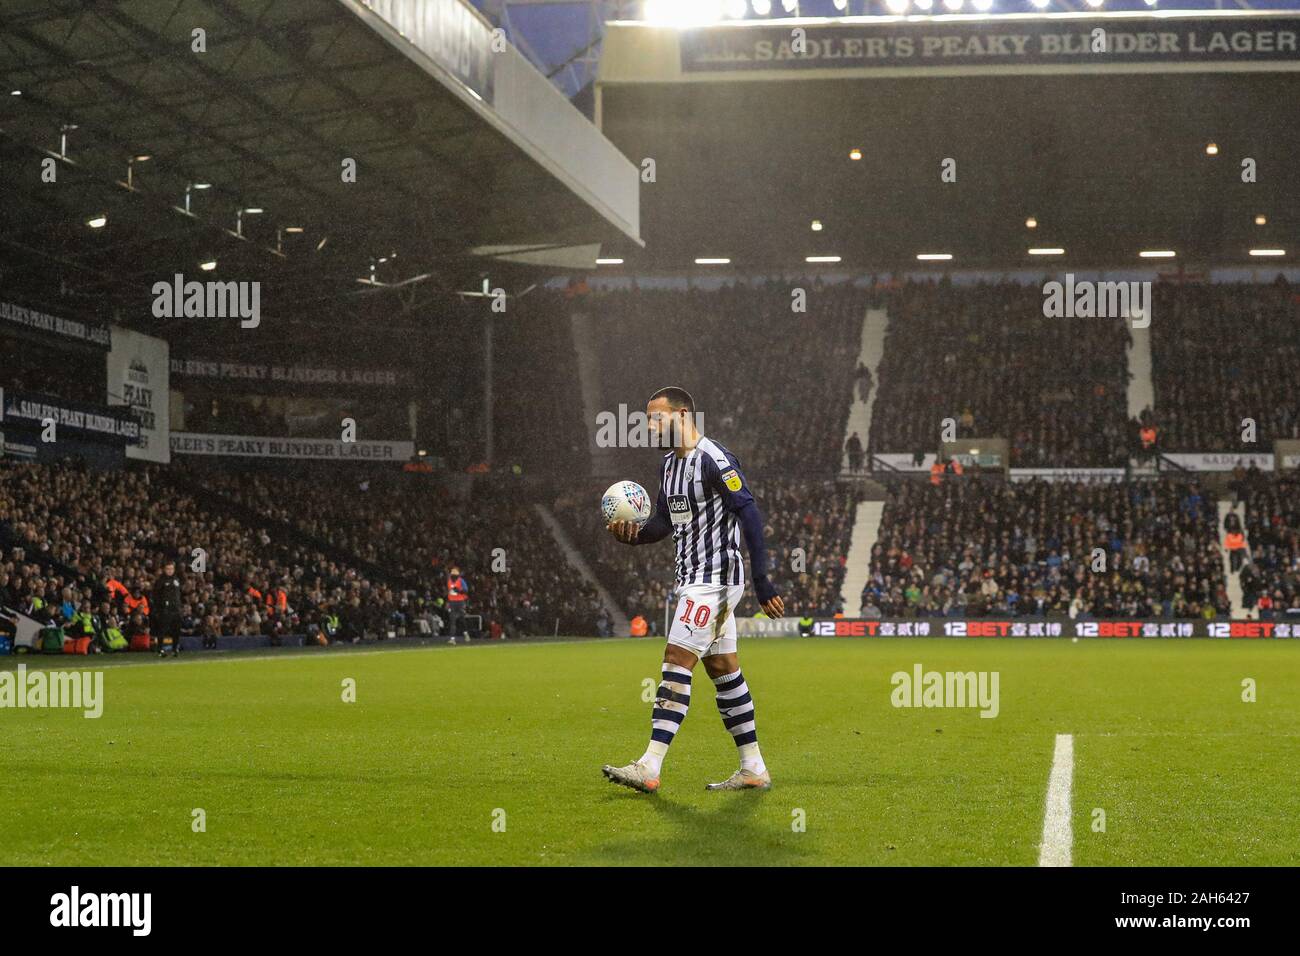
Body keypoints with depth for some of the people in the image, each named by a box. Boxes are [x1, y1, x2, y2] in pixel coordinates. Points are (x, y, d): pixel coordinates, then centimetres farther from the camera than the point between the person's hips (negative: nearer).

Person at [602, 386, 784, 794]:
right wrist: (635, 533, -5)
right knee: (723, 670, 11)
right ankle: (754, 769, 17)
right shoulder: (669, 464, 13)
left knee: (677, 662, -14)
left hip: (715, 579, -10)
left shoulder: (713, 460, -16)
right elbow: (665, 521, 18)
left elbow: (750, 516, -19)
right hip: (693, 579, 10)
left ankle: (649, 768, -16)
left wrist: (762, 582, -22)